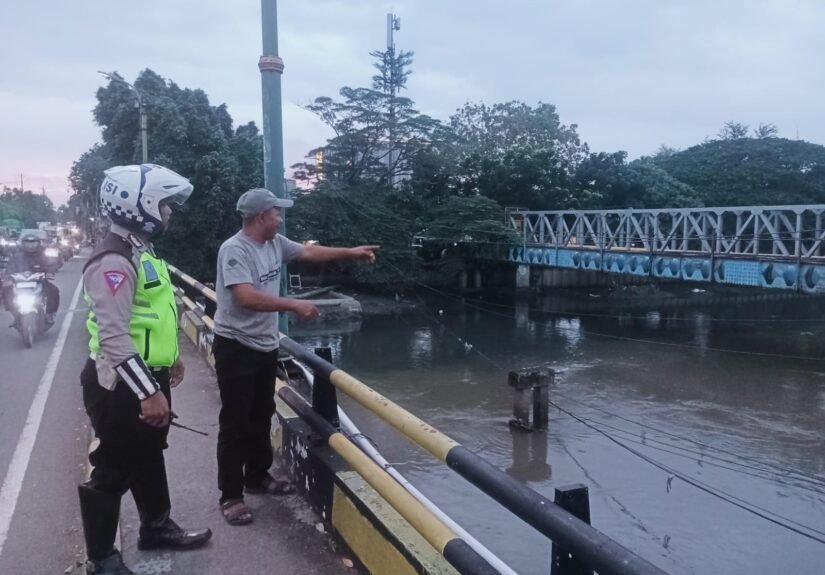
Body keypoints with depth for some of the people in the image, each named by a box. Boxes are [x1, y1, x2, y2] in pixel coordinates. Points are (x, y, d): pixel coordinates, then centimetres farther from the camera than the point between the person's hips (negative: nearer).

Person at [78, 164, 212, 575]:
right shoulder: (114, 261, -23)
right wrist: (148, 392, -29)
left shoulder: (141, 251, 11)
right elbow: (114, 337, -28)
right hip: (121, 385, -10)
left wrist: (169, 358, 26)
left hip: (146, 375, 10)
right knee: (114, 470, 3)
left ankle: (157, 527, 41)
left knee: (149, 455, 23)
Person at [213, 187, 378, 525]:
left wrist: (350, 252, 18)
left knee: (262, 416, 19)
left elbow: (310, 252, 19)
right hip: (236, 346, -8)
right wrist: (294, 305, -26)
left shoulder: (275, 243, 5)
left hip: (265, 345, 9)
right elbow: (245, 297, -31)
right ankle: (231, 496, 12)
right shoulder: (235, 250, -20)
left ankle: (257, 477, 36)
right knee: (235, 423, 0)